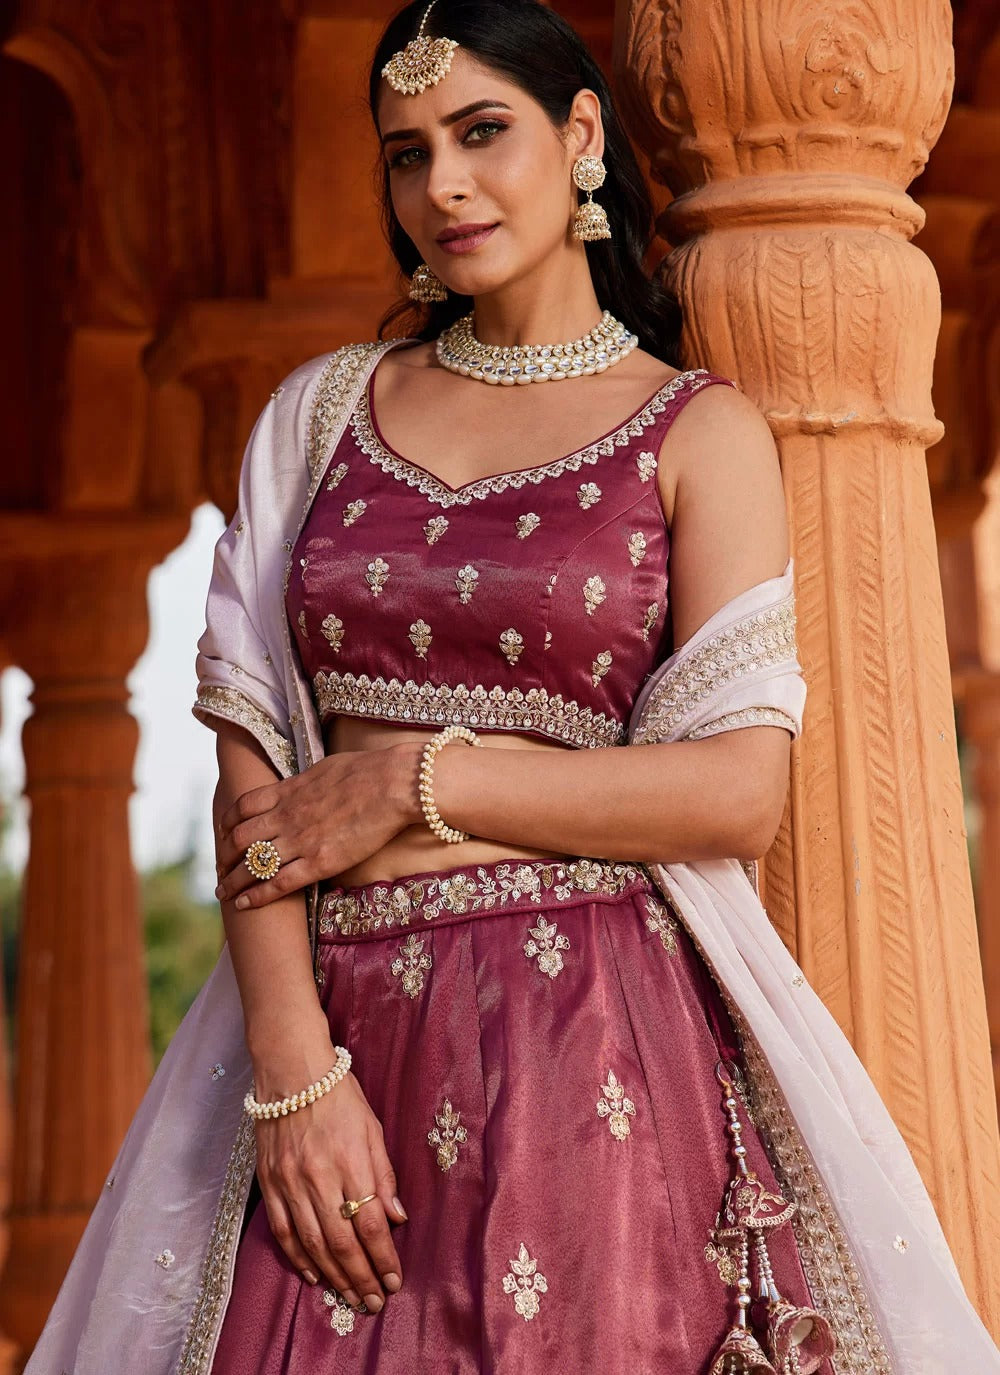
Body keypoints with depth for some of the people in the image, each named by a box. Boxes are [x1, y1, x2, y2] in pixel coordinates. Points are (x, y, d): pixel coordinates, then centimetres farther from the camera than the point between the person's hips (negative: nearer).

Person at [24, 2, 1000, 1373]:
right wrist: (293, 1064, -9)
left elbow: (741, 789, -6)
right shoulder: (323, 411, 11)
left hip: (594, 1036, -2)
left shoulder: (700, 430, 3)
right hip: (345, 1033, 3)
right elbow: (253, 771, 3)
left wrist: (419, 781, -8)